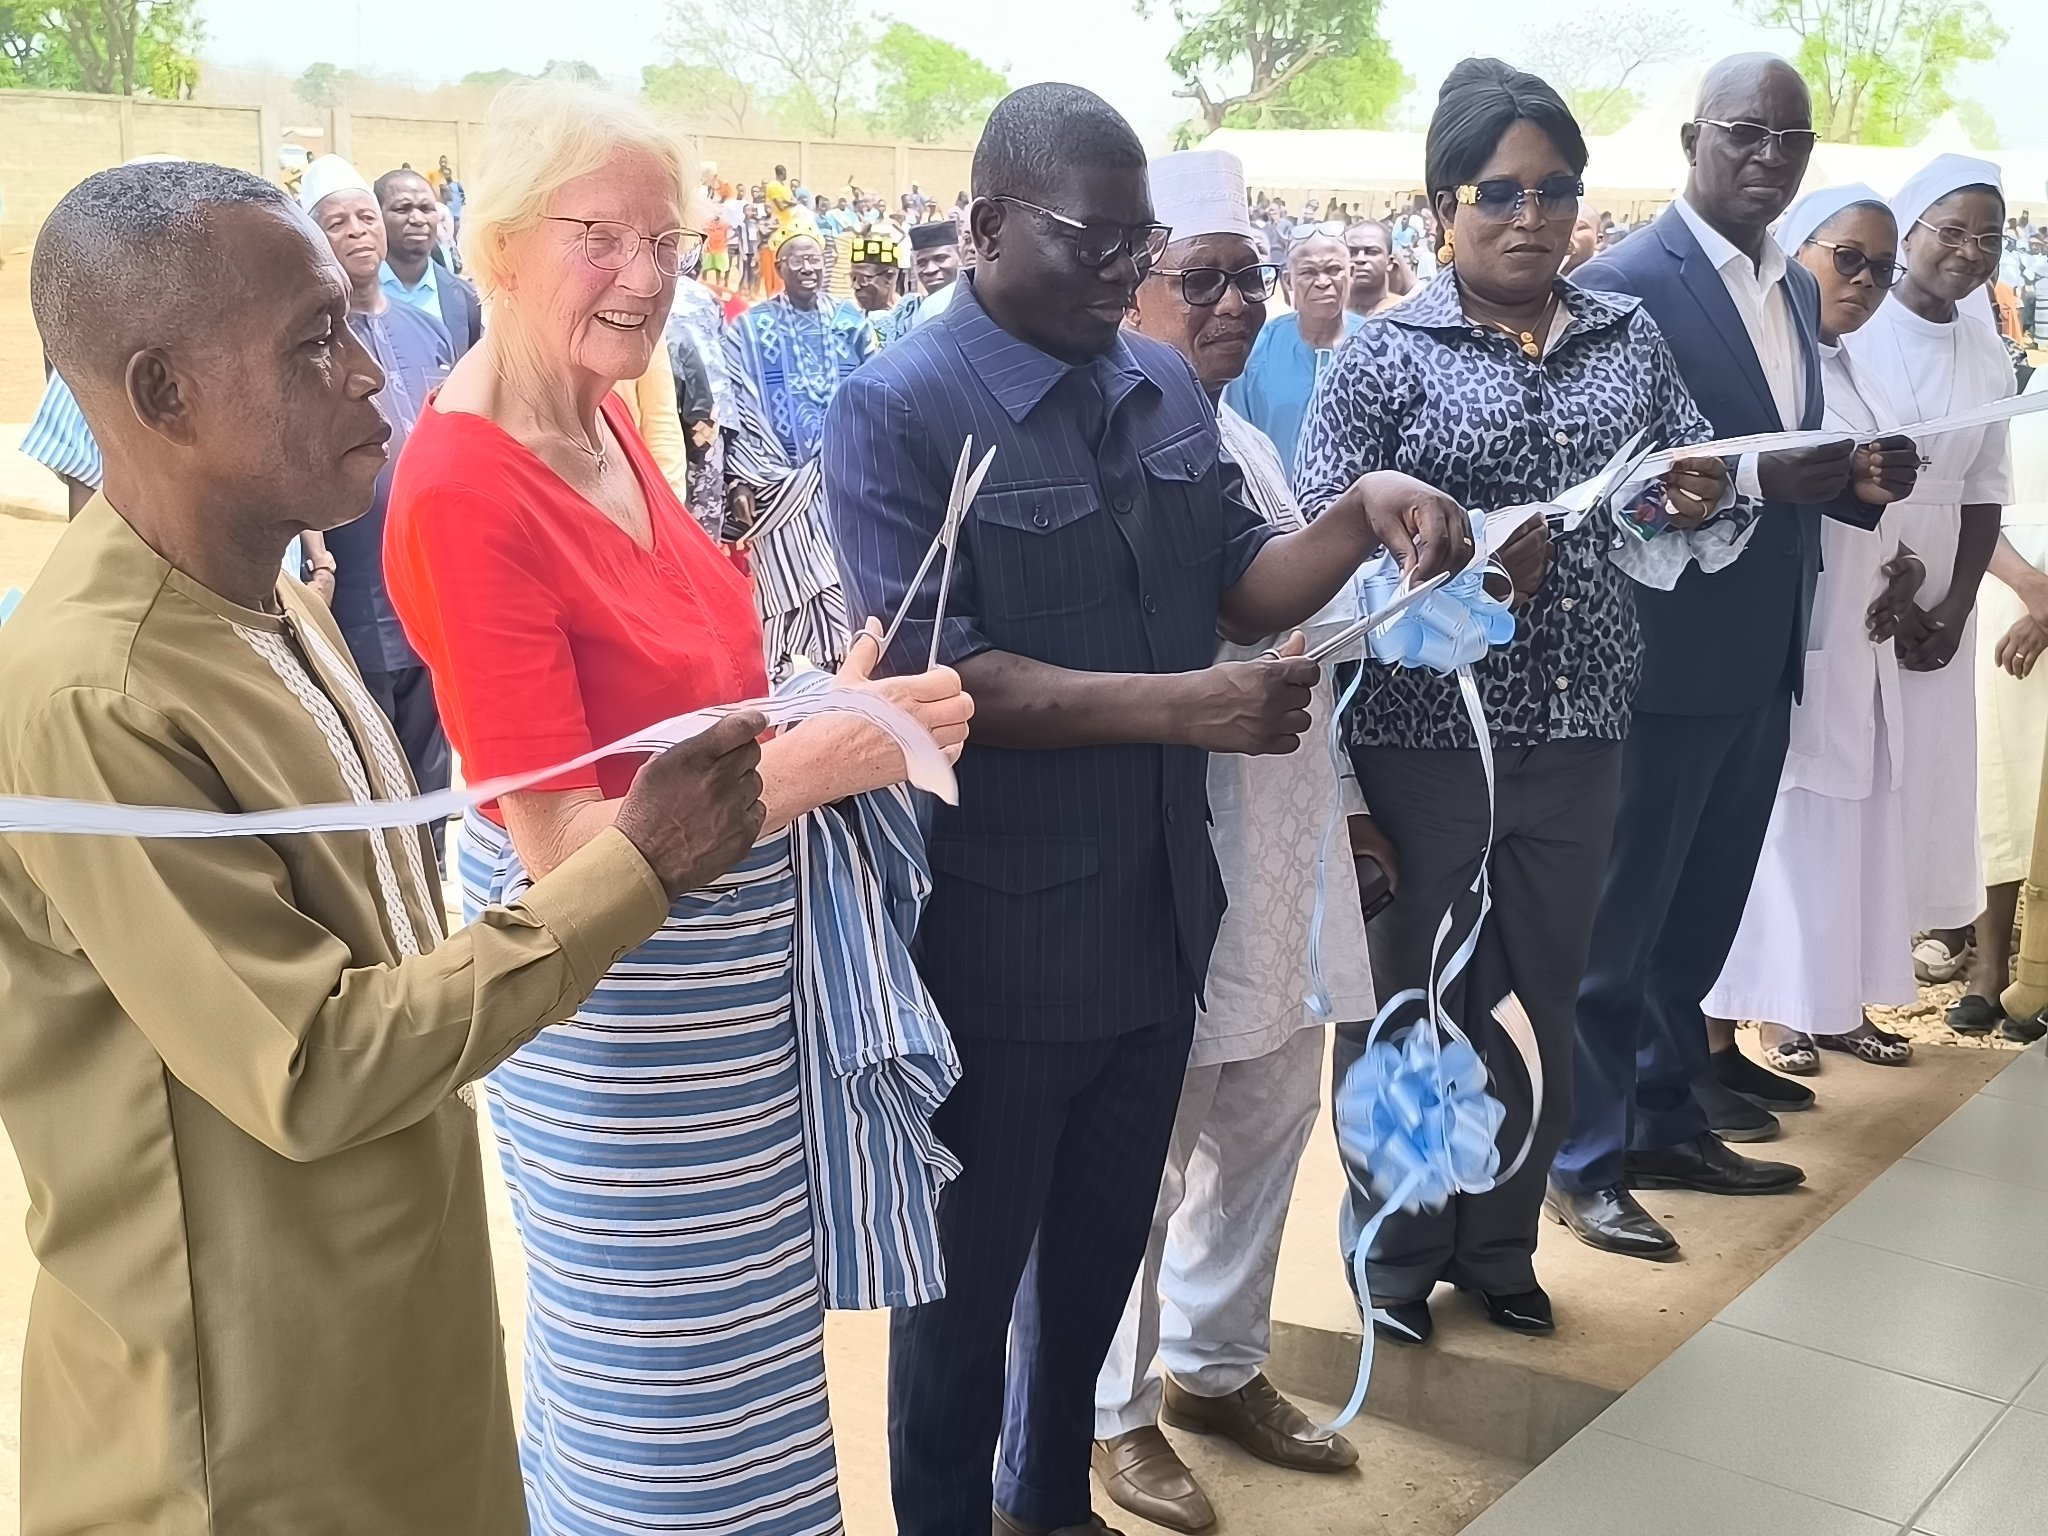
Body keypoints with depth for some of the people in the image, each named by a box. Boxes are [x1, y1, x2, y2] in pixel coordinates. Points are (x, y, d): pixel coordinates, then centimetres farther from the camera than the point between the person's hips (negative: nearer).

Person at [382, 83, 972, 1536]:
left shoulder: (600, 414, 1)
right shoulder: (466, 492, -24)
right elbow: (562, 846, -24)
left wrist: (830, 707, -2)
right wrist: (824, 759, -27)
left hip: (726, 940, 8)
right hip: (611, 969, -8)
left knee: (678, 1319, 25)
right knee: (671, 1359, 10)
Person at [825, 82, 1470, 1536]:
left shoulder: (1167, 387, 6)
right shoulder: (895, 412, -15)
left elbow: (1242, 581, 9)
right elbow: (929, 678, -22)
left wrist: (1362, 517, -11)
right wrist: (1182, 706, -28)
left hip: (1155, 916, 7)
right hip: (997, 938, -6)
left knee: (1101, 1249, 23)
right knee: (970, 1272, 13)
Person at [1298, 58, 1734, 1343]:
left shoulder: (1630, 336, 7)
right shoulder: (1386, 356, -6)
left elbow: (1709, 492, 10)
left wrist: (1706, 502, -12)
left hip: (1579, 738, 4)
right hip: (1426, 739, -4)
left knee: (1541, 1003, 16)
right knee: (1409, 1004, 11)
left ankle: (1500, 1243, 37)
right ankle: (1392, 1253, 32)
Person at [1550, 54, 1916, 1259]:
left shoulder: (1799, 291, 13)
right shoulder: (1623, 284, -12)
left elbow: (1794, 465, 17)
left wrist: (1855, 480, -4)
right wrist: (1753, 479, -27)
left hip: (1762, 658, 8)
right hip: (1661, 655, -8)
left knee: (1702, 912, 18)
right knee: (1618, 920, 3)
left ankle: (1663, 1119, 32)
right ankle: (1587, 1160, 15)